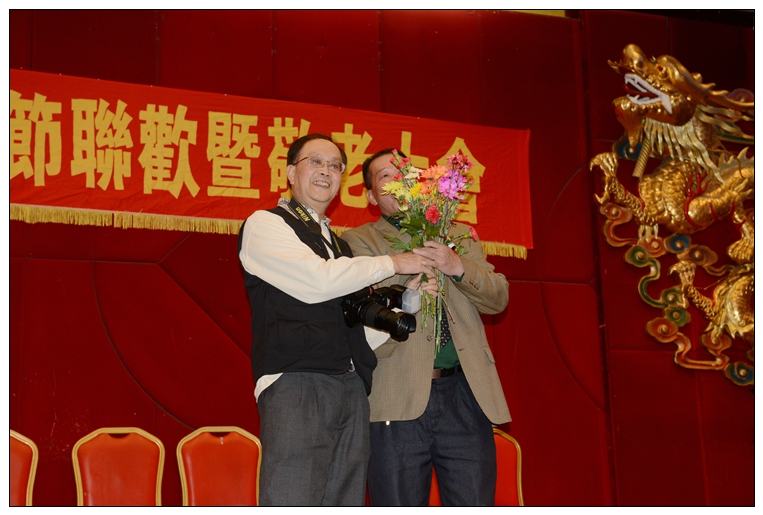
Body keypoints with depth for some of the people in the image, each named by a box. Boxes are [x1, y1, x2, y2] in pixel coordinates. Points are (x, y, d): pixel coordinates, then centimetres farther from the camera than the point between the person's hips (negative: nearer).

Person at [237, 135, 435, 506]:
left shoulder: (338, 244, 26)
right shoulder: (265, 224, 5)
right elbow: (316, 281, -11)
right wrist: (390, 264, -1)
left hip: (351, 389, 7)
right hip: (296, 384, -7)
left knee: (346, 504, 4)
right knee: (293, 506, -13)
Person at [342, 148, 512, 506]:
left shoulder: (457, 235, 21)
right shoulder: (357, 243, 10)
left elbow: (499, 298, 10)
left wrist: (458, 267, -8)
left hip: (465, 395, 3)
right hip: (398, 400, -2)